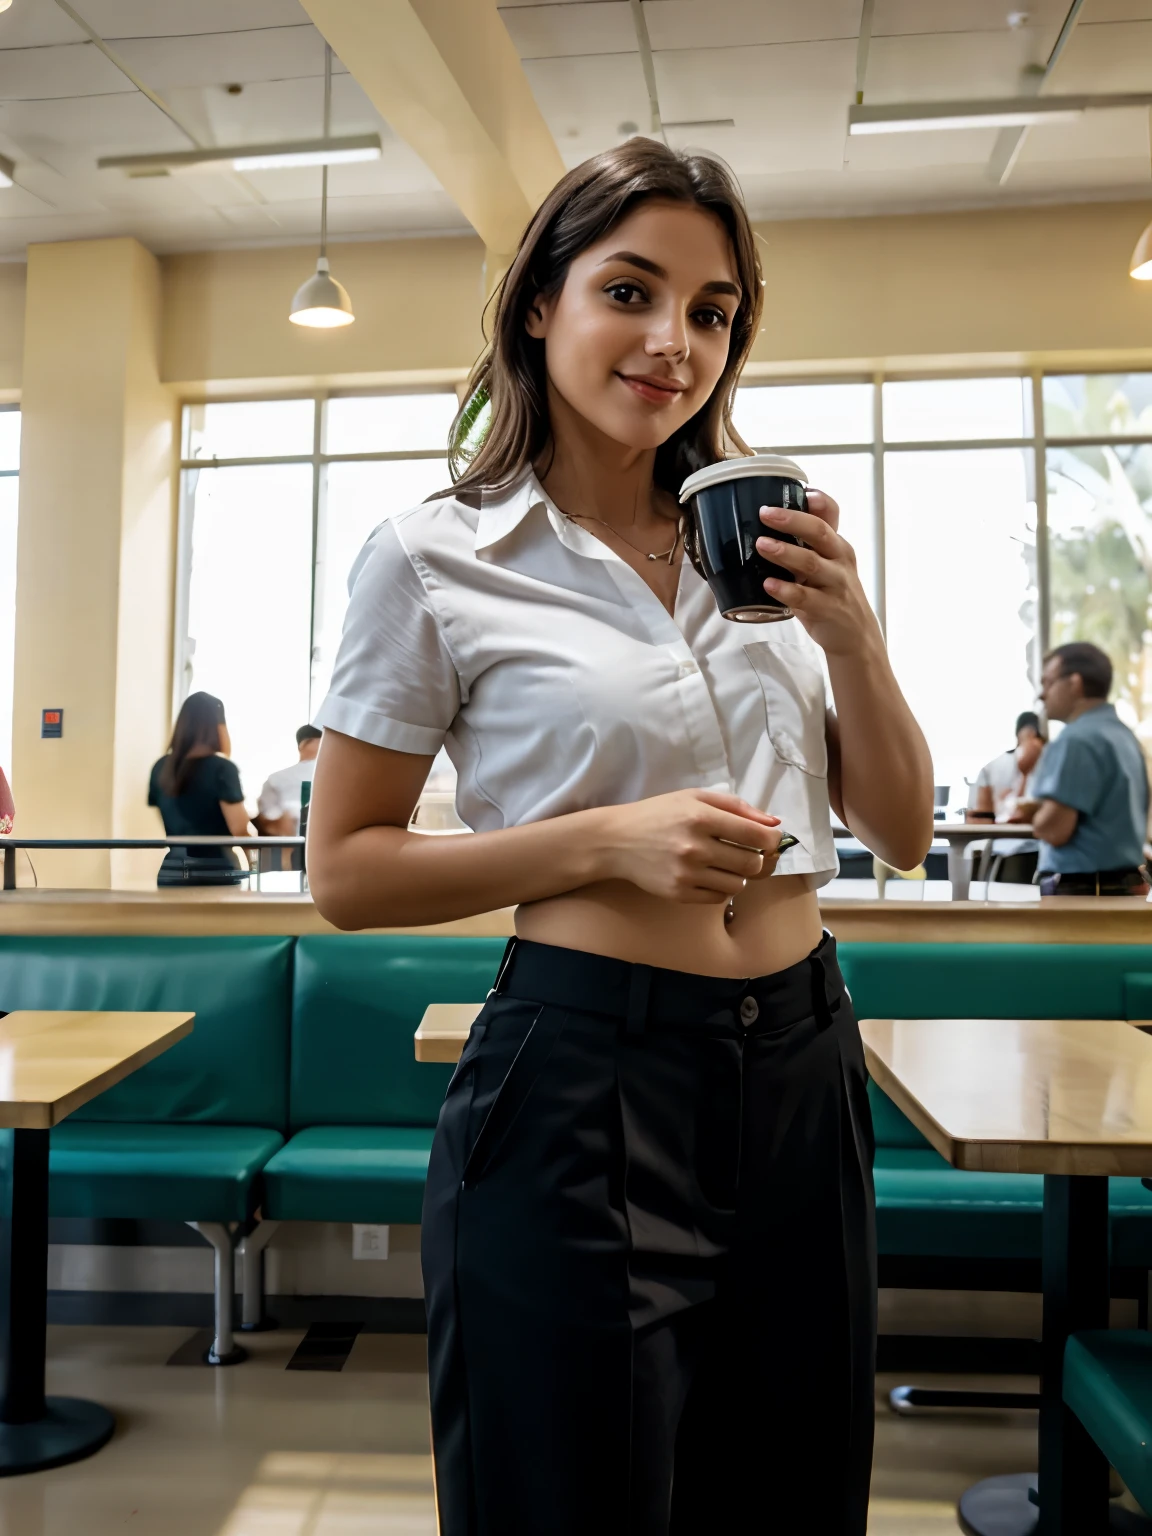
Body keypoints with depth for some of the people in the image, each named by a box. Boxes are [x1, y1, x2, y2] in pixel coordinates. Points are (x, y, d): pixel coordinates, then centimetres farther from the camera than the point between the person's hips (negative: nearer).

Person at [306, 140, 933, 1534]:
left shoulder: (763, 544, 8)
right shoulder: (434, 557, -6)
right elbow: (344, 872, -5)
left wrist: (852, 637, -9)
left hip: (803, 1069, 6)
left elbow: (899, 832, 8)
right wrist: (606, 840, -18)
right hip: (585, 1088, -5)